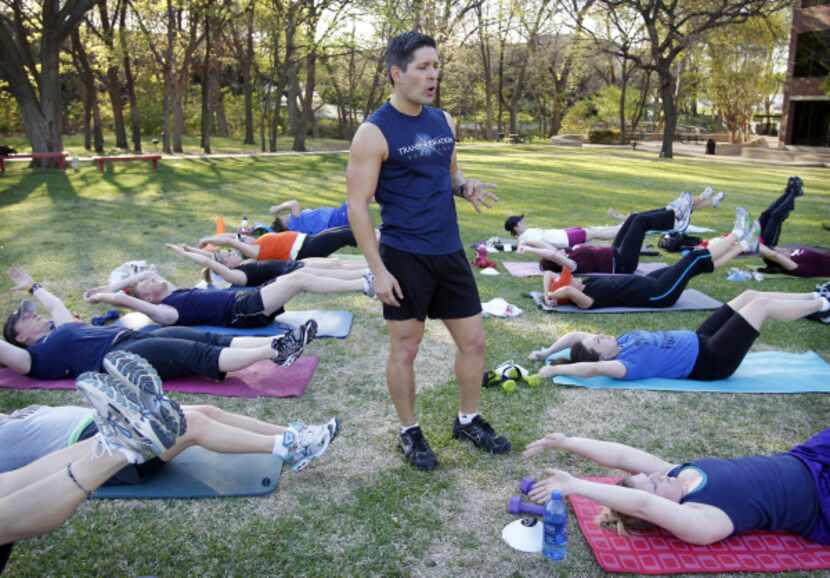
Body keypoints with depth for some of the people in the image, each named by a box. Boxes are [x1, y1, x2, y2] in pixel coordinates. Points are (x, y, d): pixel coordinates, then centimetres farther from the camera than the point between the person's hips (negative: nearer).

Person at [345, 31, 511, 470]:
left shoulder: (444, 122, 8)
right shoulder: (374, 133, -12)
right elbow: (357, 206, -12)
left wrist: (466, 187, -3)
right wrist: (378, 270, -17)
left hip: (449, 252, 6)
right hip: (404, 257, -6)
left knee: (473, 340, 11)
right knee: (404, 348, 7)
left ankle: (468, 421, 31)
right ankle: (409, 433, 26)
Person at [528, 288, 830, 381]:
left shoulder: (622, 343, -3)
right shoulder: (627, 364, -29)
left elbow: (574, 334, -1)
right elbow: (594, 369, -46)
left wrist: (547, 352, -10)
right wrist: (553, 370, -41)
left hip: (699, 342, 9)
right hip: (709, 361, -9)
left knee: (749, 295, 10)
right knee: (761, 305, -5)